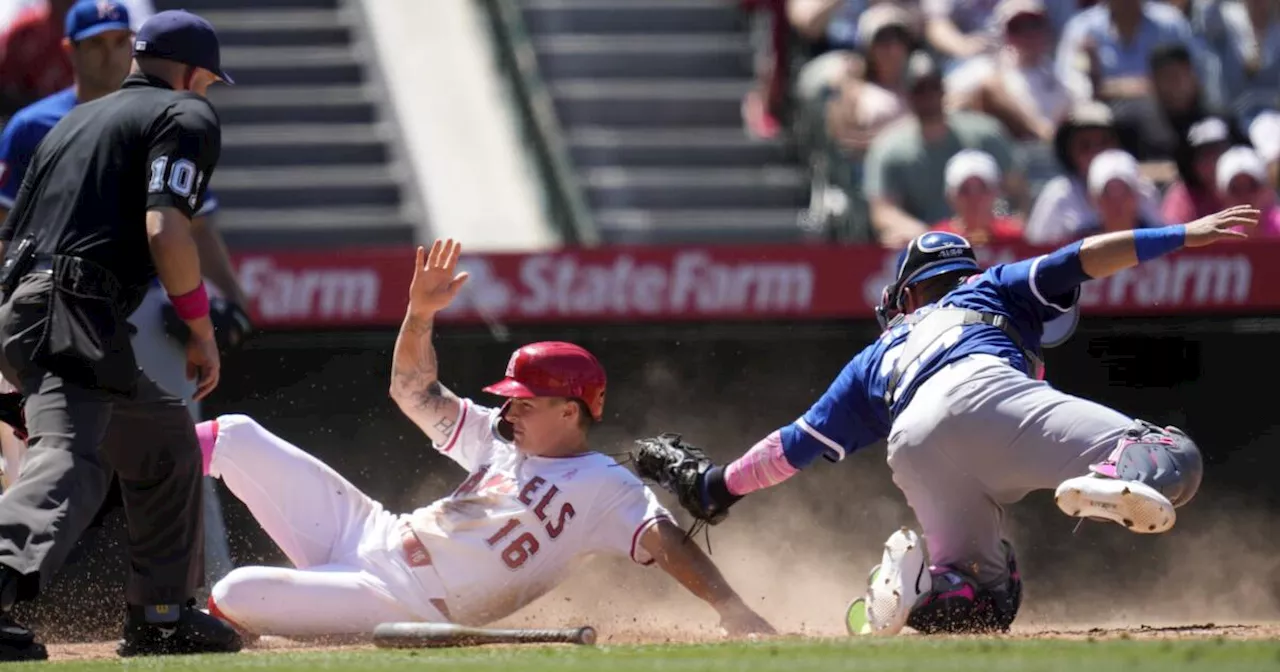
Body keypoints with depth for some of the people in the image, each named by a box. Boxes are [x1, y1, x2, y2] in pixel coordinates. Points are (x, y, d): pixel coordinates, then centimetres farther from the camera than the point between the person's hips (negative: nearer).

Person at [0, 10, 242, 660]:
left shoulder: (76, 119, 29)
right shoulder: (189, 115, 5)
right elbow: (165, 229, -11)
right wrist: (202, 330, -2)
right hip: (71, 318, -9)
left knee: (166, 441, 24)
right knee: (70, 460, -27)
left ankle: (161, 617, 25)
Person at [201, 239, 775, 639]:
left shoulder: (607, 489, -11)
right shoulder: (502, 439, 12)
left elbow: (663, 540, -24)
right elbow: (413, 390, 17)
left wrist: (731, 610, -40)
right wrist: (421, 314, 1)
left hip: (402, 604, -8)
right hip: (371, 533, 8)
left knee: (237, 595, -23)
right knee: (234, 437, 3)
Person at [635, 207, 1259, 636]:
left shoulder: (877, 360, 43)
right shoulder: (991, 290, 38)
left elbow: (795, 444, 42)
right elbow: (1079, 260, 23)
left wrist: (717, 484, 55)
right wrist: (1182, 234, 23)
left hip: (914, 446, 4)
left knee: (984, 601, 16)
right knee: (1171, 460, -14)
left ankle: (910, 580, -17)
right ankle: (1120, 476, -50)